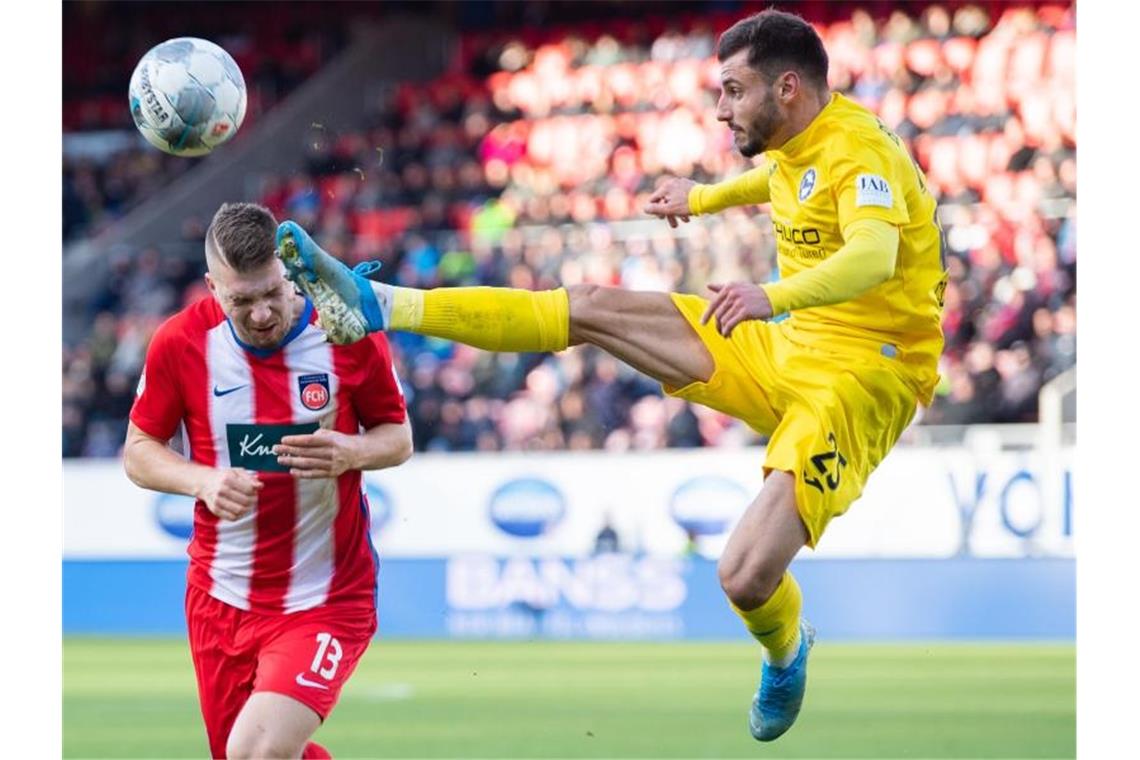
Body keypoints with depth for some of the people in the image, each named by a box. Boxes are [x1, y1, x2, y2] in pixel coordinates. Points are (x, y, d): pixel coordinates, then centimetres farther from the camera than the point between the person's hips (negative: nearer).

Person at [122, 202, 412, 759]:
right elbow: (138, 452, 3)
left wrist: (351, 452, -21)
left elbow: (399, 437, 2)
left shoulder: (348, 333, -11)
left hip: (326, 600, -3)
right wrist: (201, 480, -18)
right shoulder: (181, 342, -8)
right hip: (221, 601, 3)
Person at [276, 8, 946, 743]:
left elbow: (873, 256, -40)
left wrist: (772, 295, -55)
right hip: (784, 351, 9)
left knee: (747, 577, -24)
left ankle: (785, 654, 13)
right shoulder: (796, 148, 8)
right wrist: (703, 198, 41)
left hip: (860, 381, -9)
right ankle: (375, 304, 6)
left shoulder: (858, 149, -20)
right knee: (595, 308, 1)